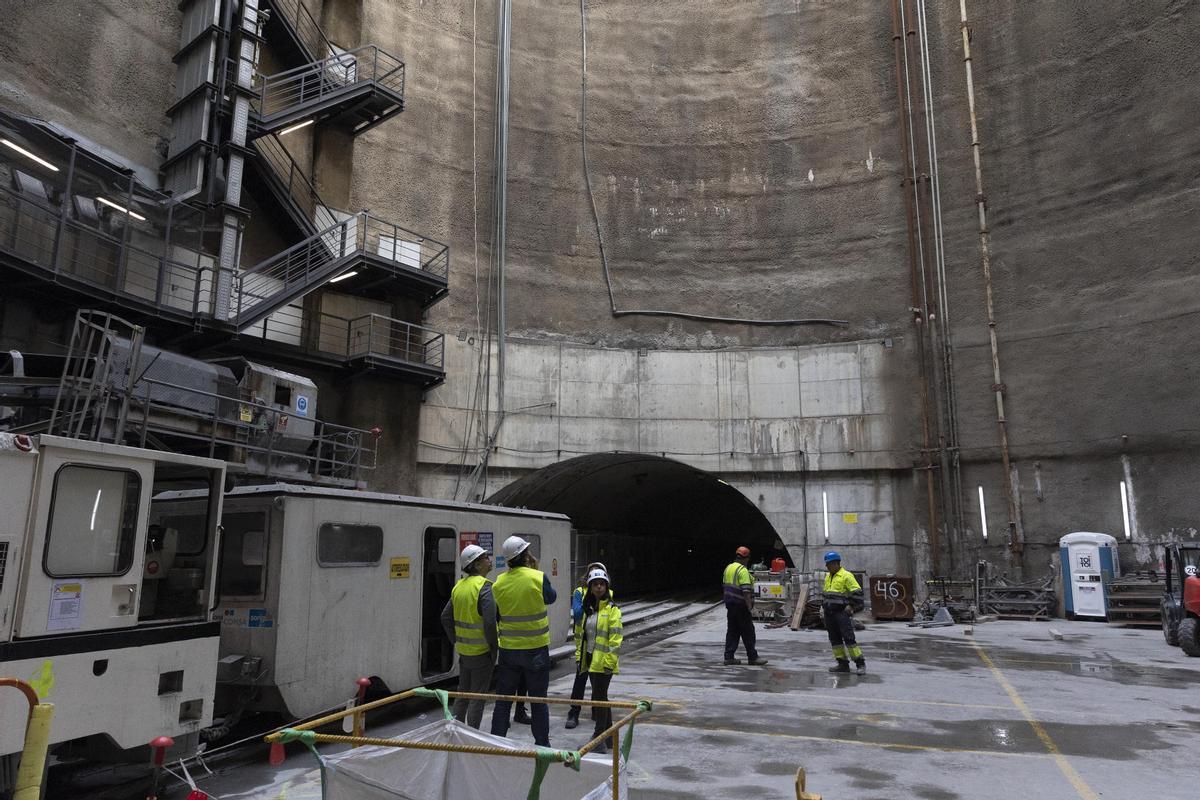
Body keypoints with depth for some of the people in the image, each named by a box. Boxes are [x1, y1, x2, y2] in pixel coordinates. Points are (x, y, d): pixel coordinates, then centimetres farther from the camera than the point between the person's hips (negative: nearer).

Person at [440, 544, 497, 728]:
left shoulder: (459, 586, 7)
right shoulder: (484, 586, -18)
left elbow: (446, 617, 12)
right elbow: (490, 622, -24)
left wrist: (456, 640, 18)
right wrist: (494, 646, -11)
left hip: (464, 650, 7)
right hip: (481, 651, -7)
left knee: (462, 692, 19)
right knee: (478, 695, 3)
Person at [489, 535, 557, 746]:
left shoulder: (498, 583, -3)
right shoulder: (538, 578, -14)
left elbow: (494, 617, 5)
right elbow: (551, 597, 5)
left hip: (508, 650, 3)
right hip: (536, 649, -2)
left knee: (503, 700, 13)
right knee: (538, 700, 10)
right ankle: (542, 744, 18)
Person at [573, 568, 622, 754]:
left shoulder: (612, 609, -11)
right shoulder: (588, 609, 12)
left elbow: (616, 639, -15)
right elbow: (582, 634, 19)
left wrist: (609, 662, -19)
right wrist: (579, 657, 15)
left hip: (604, 662, -8)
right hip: (590, 660, 8)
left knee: (599, 697, -7)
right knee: (600, 697, 16)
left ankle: (600, 741, 0)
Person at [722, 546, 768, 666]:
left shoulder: (728, 568, 12)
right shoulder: (743, 570, -15)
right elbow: (746, 590, -21)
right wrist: (749, 606, -18)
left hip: (730, 604, 8)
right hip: (740, 605, -8)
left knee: (732, 631, 10)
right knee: (748, 632, 0)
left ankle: (729, 657, 9)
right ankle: (752, 657, 5)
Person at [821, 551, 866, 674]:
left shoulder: (846, 576, -8)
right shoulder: (828, 577, 17)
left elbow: (857, 592, -12)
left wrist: (851, 606, -14)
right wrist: (823, 605, 16)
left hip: (842, 612, -8)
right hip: (829, 613, 8)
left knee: (849, 638, -11)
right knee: (835, 639, 8)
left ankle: (860, 664, -4)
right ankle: (843, 664, 14)